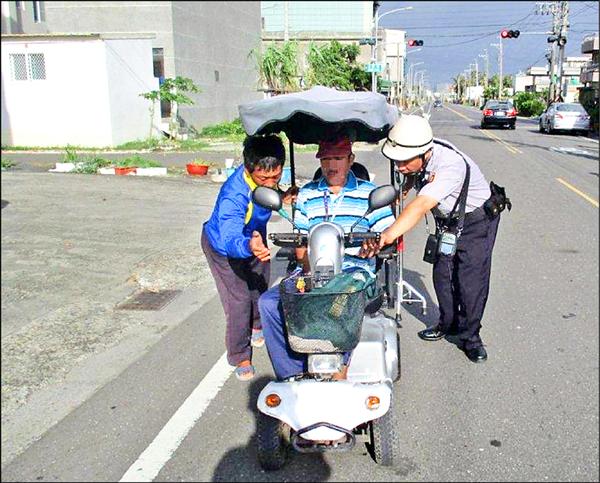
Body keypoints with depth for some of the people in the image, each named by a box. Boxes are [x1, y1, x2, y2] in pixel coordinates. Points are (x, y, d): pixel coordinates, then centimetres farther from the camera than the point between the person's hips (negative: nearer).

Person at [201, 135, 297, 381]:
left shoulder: (267, 179, -24)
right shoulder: (234, 194, -43)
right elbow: (230, 238, -56)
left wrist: (282, 198, -18)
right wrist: (249, 246, -76)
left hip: (255, 239, 6)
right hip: (223, 248, -6)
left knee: (260, 288, 19)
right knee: (238, 300, -9)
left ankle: (256, 326, 51)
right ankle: (240, 358, 11)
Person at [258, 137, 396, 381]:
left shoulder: (369, 193, 8)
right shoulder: (306, 194, 15)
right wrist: (311, 272, -8)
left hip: (356, 270, -3)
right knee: (269, 302, -20)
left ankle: (339, 369, -21)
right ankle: (292, 372, -13)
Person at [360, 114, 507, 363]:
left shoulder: (451, 165, -40)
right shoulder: (417, 158, -17)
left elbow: (421, 206, -54)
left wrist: (388, 235, -65)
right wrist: (409, 181, -4)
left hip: (477, 220, -7)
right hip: (447, 221, 7)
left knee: (472, 277, -9)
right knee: (443, 274, 5)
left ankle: (470, 336, 8)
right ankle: (448, 323, 26)